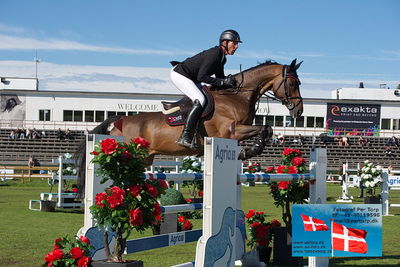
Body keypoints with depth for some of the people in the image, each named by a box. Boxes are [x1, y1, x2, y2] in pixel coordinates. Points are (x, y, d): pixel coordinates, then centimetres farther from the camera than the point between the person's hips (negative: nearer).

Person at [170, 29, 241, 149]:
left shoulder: (222, 58, 7)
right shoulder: (214, 54, -23)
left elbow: (220, 77, 16)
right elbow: (201, 77, -27)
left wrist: (230, 81, -3)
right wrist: (223, 82, -26)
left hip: (189, 78, 11)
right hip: (179, 74, -11)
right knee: (200, 100, -25)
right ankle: (184, 137, -30)